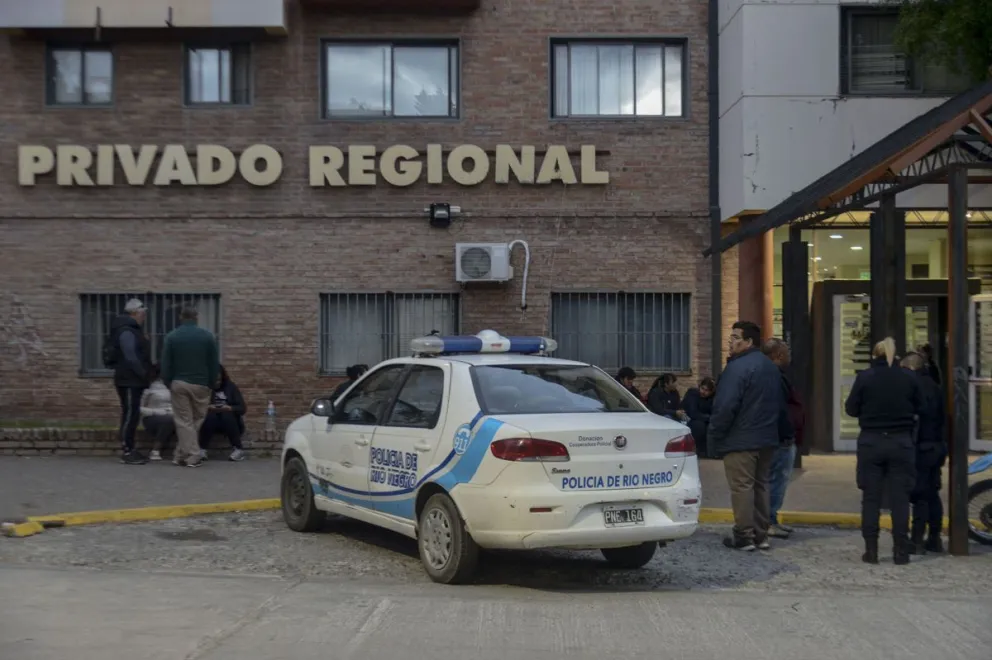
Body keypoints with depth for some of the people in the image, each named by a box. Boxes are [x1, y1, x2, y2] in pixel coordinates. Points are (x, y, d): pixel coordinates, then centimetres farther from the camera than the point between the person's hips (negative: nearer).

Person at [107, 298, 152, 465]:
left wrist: (145, 375, 11)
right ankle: (126, 453, -7)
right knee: (130, 415, -9)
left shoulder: (132, 330, 18)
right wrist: (144, 374, -16)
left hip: (134, 381, 10)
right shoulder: (126, 332, -15)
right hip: (129, 381, -10)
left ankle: (130, 450, 16)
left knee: (132, 416, 12)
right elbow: (130, 357, -22)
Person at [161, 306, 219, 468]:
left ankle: (191, 456, -2)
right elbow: (214, 363, 2)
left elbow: (166, 364, 0)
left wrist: (168, 383, 11)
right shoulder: (207, 336, 0)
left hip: (179, 383, 0)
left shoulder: (172, 337, 0)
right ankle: (181, 455, 11)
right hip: (200, 384, 0)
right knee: (197, 420, 11)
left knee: (184, 421, 3)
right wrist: (211, 383, 10)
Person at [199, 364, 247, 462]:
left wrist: (230, 408, -23)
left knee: (226, 415, -31)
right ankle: (202, 449, -32)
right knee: (210, 415, -30)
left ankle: (239, 450, -29)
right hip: (212, 424, 0)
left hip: (230, 423, 0)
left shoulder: (231, 387, 2)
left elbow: (242, 408, -4)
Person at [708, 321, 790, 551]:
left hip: (740, 440, -9)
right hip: (767, 439, 9)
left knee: (742, 487, -3)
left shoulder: (738, 367, -17)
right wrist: (781, 432, 24)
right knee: (760, 485, 15)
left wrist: (715, 436, -13)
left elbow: (725, 406, -22)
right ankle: (761, 534, 19)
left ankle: (744, 536, -1)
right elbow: (780, 405, 19)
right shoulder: (771, 367, 13)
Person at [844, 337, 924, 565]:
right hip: (901, 443, 1)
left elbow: (851, 408, -3)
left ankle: (871, 550, 5)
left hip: (871, 442, -1)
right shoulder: (909, 378, -2)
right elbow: (920, 408, 5)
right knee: (900, 498, 6)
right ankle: (901, 551, 6)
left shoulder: (864, 377, -7)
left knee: (871, 497, 5)